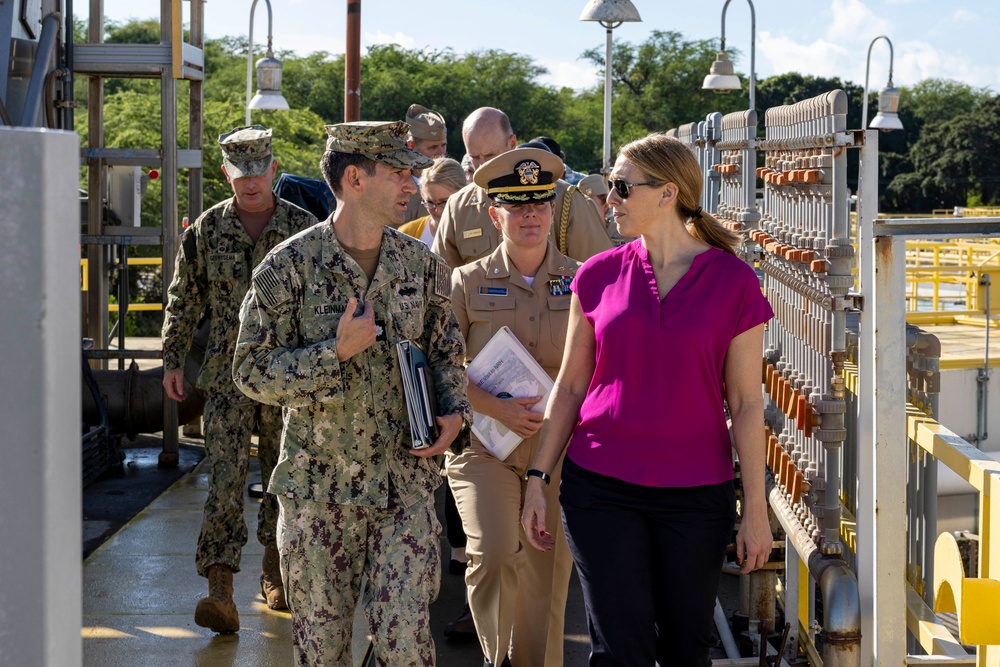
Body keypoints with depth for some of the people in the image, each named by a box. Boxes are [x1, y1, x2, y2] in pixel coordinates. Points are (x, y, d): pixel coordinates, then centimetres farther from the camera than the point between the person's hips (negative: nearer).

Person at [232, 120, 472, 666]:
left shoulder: (422, 265, 6)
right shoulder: (289, 266, -6)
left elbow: (446, 352, 17)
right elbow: (252, 370, -8)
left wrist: (454, 412, -2)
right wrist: (336, 352, -18)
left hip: (406, 483, 2)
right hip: (318, 488, -2)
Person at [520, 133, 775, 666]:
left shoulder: (733, 282, -3)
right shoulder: (600, 275, 3)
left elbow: (746, 403, -2)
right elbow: (570, 385, 9)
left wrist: (756, 510, -2)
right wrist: (538, 479, 5)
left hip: (695, 495, -1)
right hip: (600, 487, 1)